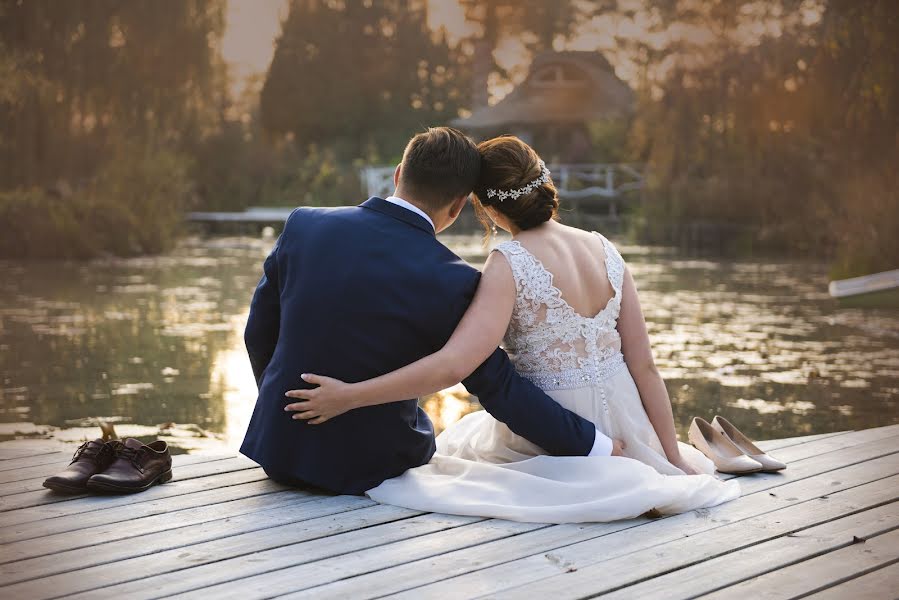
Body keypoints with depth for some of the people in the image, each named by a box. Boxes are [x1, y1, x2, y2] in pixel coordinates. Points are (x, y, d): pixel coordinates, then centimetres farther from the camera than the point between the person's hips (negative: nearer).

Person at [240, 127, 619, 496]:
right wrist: (598, 449, -3)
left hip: (278, 445, 3)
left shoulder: (302, 225, -8)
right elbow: (500, 389, -13)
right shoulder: (452, 282, -19)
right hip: (365, 466, -3)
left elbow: (258, 333, 2)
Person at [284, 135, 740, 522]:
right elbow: (644, 366, 0)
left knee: (462, 438, 26)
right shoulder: (604, 250, -1)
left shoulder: (509, 265, -18)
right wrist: (675, 461, 7)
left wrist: (349, 396, -25)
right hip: (622, 431, 7)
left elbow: (451, 365, -29)